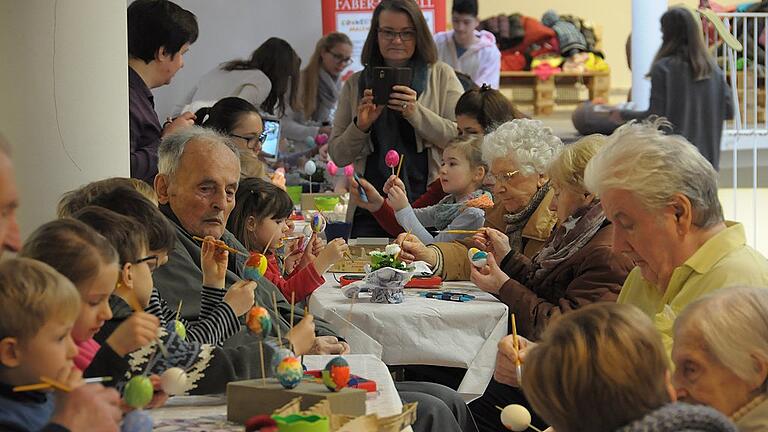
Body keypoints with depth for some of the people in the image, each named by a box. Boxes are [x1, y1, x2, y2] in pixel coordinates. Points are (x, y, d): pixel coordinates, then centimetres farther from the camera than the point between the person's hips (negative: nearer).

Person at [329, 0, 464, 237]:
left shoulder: (441, 75, 8)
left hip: (428, 206, -2)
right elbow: (338, 157, 12)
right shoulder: (355, 84, 14)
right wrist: (360, 126, -7)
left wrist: (416, 113, -14)